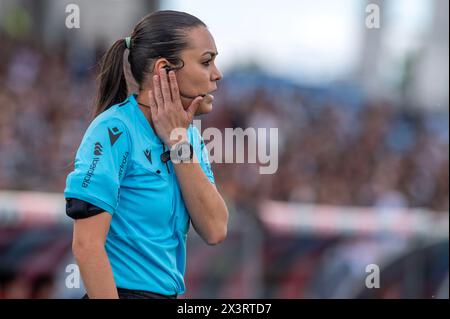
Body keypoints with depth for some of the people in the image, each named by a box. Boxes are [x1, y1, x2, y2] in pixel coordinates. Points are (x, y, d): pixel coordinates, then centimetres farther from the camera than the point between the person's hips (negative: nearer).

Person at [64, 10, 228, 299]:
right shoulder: (115, 131, -15)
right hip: (128, 290, -7)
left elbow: (215, 231, -5)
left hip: (170, 292, 7)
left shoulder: (190, 135, 6)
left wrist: (178, 143, -10)